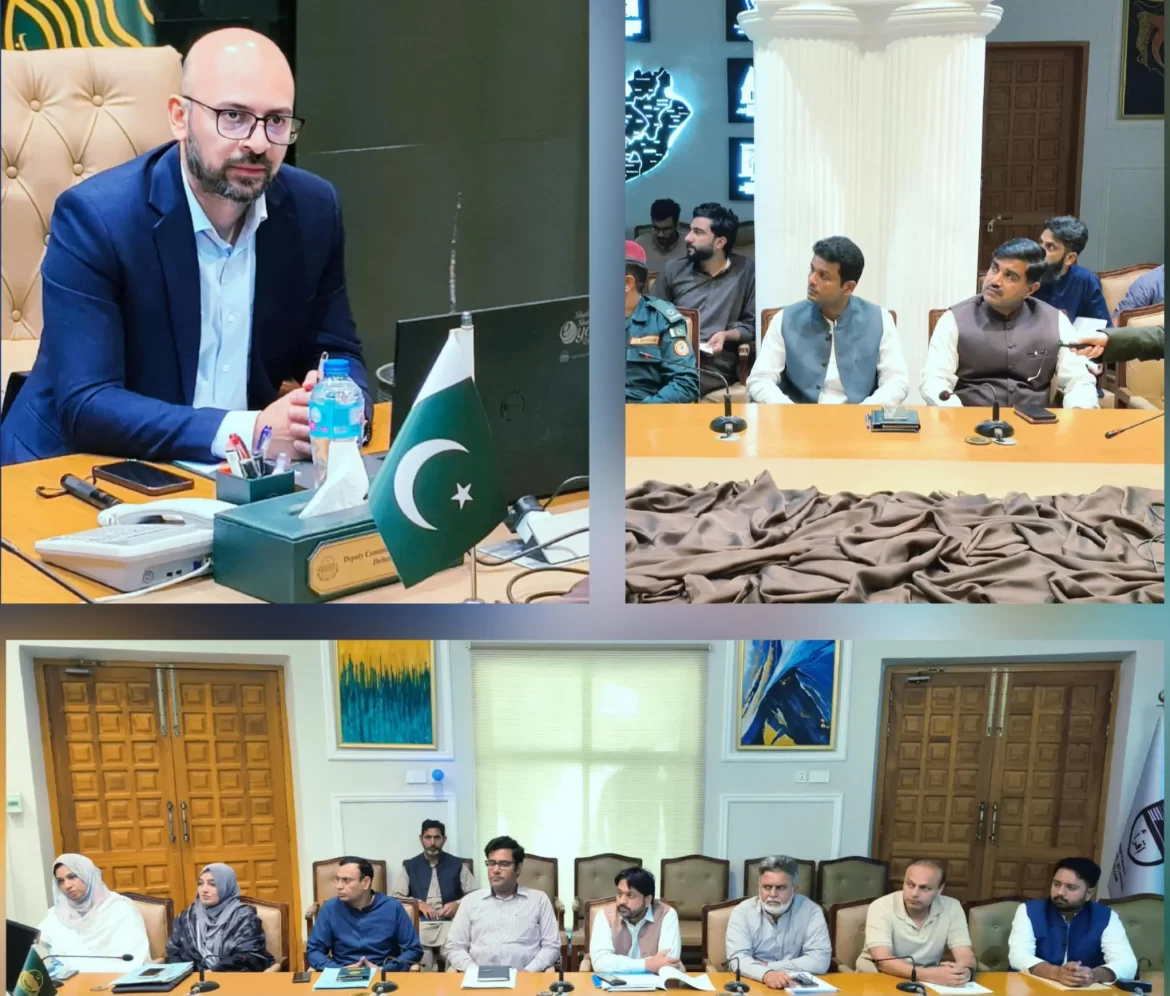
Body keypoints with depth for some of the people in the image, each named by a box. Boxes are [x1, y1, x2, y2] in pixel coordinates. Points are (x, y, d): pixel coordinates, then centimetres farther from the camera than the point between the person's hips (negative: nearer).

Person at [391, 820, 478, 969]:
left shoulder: (457, 865, 13)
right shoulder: (410, 866, 15)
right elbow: (394, 897, 8)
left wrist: (458, 904, -9)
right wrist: (418, 903, -7)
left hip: (449, 922, 0)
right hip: (419, 923, 0)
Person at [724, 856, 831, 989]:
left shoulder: (811, 911, -5)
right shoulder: (743, 911, -5)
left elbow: (820, 960, -12)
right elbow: (737, 958, -14)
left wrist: (768, 966, -13)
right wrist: (765, 974, -33)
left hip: (796, 986, 0)